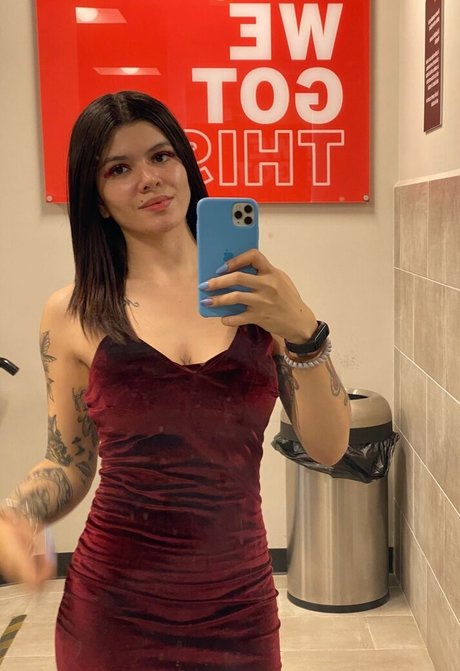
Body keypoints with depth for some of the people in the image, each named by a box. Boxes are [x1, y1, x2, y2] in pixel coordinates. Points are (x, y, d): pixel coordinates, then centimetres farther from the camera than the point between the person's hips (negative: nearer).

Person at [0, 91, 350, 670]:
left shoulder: (256, 293, -2)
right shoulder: (73, 314, -4)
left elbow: (328, 448, -5)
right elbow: (69, 464, 5)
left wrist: (303, 333, -19)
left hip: (239, 602, 1)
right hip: (110, 610, 0)